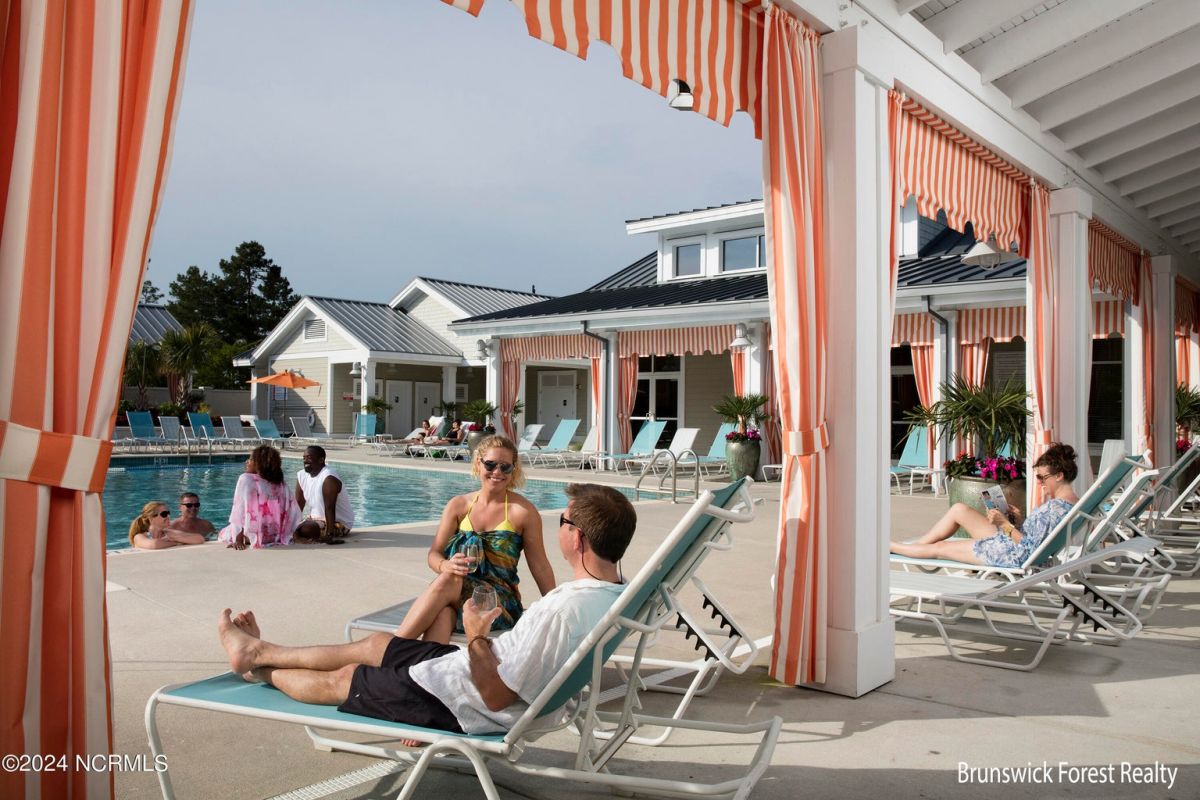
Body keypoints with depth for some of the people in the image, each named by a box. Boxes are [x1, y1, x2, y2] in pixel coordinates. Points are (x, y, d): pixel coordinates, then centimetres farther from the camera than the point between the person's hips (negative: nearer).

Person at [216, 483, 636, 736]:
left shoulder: (564, 611, -38)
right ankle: (260, 651, 42)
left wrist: (476, 638, -16)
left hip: (459, 705, -8)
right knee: (376, 644, 22)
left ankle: (261, 669, 45)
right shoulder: (614, 589, -10)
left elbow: (497, 696, -29)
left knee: (342, 679, 15)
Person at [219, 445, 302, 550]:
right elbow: (294, 512, 1)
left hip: (254, 537, -5)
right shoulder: (282, 483, 3)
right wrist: (286, 535, 12)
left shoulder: (246, 479, -10)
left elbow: (240, 511, -14)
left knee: (223, 533, 24)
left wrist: (238, 541, -14)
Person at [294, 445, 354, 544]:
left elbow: (329, 508, -29)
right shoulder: (301, 475, 1)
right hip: (315, 519, 8)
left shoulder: (329, 478, -23)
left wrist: (330, 534, -33)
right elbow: (298, 504, 3)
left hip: (338, 523, -8)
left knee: (305, 530, -29)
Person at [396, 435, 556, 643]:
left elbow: (540, 567, 5)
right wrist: (446, 566, -18)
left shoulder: (522, 511, 0)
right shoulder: (458, 505, 10)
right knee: (442, 613, -36)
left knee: (448, 582, -34)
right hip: (456, 593, 3)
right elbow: (434, 554, 6)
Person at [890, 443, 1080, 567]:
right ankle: (916, 545, 17)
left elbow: (1029, 548, -26)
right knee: (959, 509, 7)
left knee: (939, 548, 0)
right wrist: (1019, 521, 2)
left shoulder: (1055, 507, -25)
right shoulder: (1070, 499, 6)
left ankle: (890, 547, 19)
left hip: (1014, 555, -10)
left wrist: (1006, 524, -19)